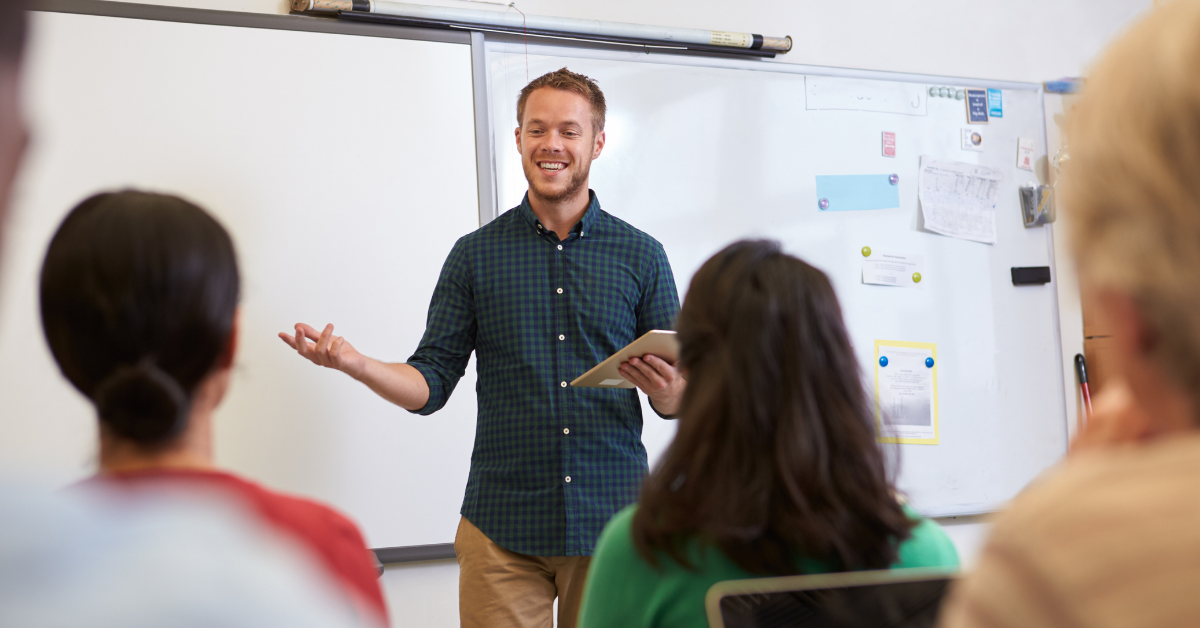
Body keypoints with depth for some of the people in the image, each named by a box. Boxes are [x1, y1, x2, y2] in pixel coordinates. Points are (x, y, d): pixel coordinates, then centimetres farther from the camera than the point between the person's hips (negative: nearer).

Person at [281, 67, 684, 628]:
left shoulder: (641, 256, 5)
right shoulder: (476, 255, 6)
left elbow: (676, 402, 6)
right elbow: (430, 385, 5)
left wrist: (667, 387, -17)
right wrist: (352, 362, -12)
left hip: (612, 522, 0)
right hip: (502, 530, 0)